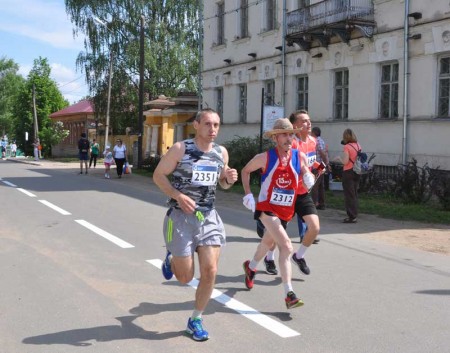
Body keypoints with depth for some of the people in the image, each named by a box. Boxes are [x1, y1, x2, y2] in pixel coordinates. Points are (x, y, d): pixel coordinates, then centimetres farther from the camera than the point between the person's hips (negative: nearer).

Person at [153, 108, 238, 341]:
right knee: (185, 277, 2)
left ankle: (195, 320, 16)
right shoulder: (180, 149, -10)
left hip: (209, 217, 4)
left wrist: (229, 179, -7)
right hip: (181, 217, -4)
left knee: (210, 271, -3)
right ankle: (171, 259, 39)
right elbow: (158, 175, -6)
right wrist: (178, 196, -21)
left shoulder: (222, 152, 4)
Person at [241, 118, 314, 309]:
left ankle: (250, 267, 56)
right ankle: (289, 294, -17)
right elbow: (245, 171, 3)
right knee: (286, 247, -20)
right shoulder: (265, 157, -12)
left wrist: (309, 177, -14)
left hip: (286, 211, 5)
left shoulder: (299, 156, -5)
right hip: (267, 208, -5)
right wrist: (248, 194, -5)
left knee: (269, 242, 26)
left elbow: (307, 174, 10)